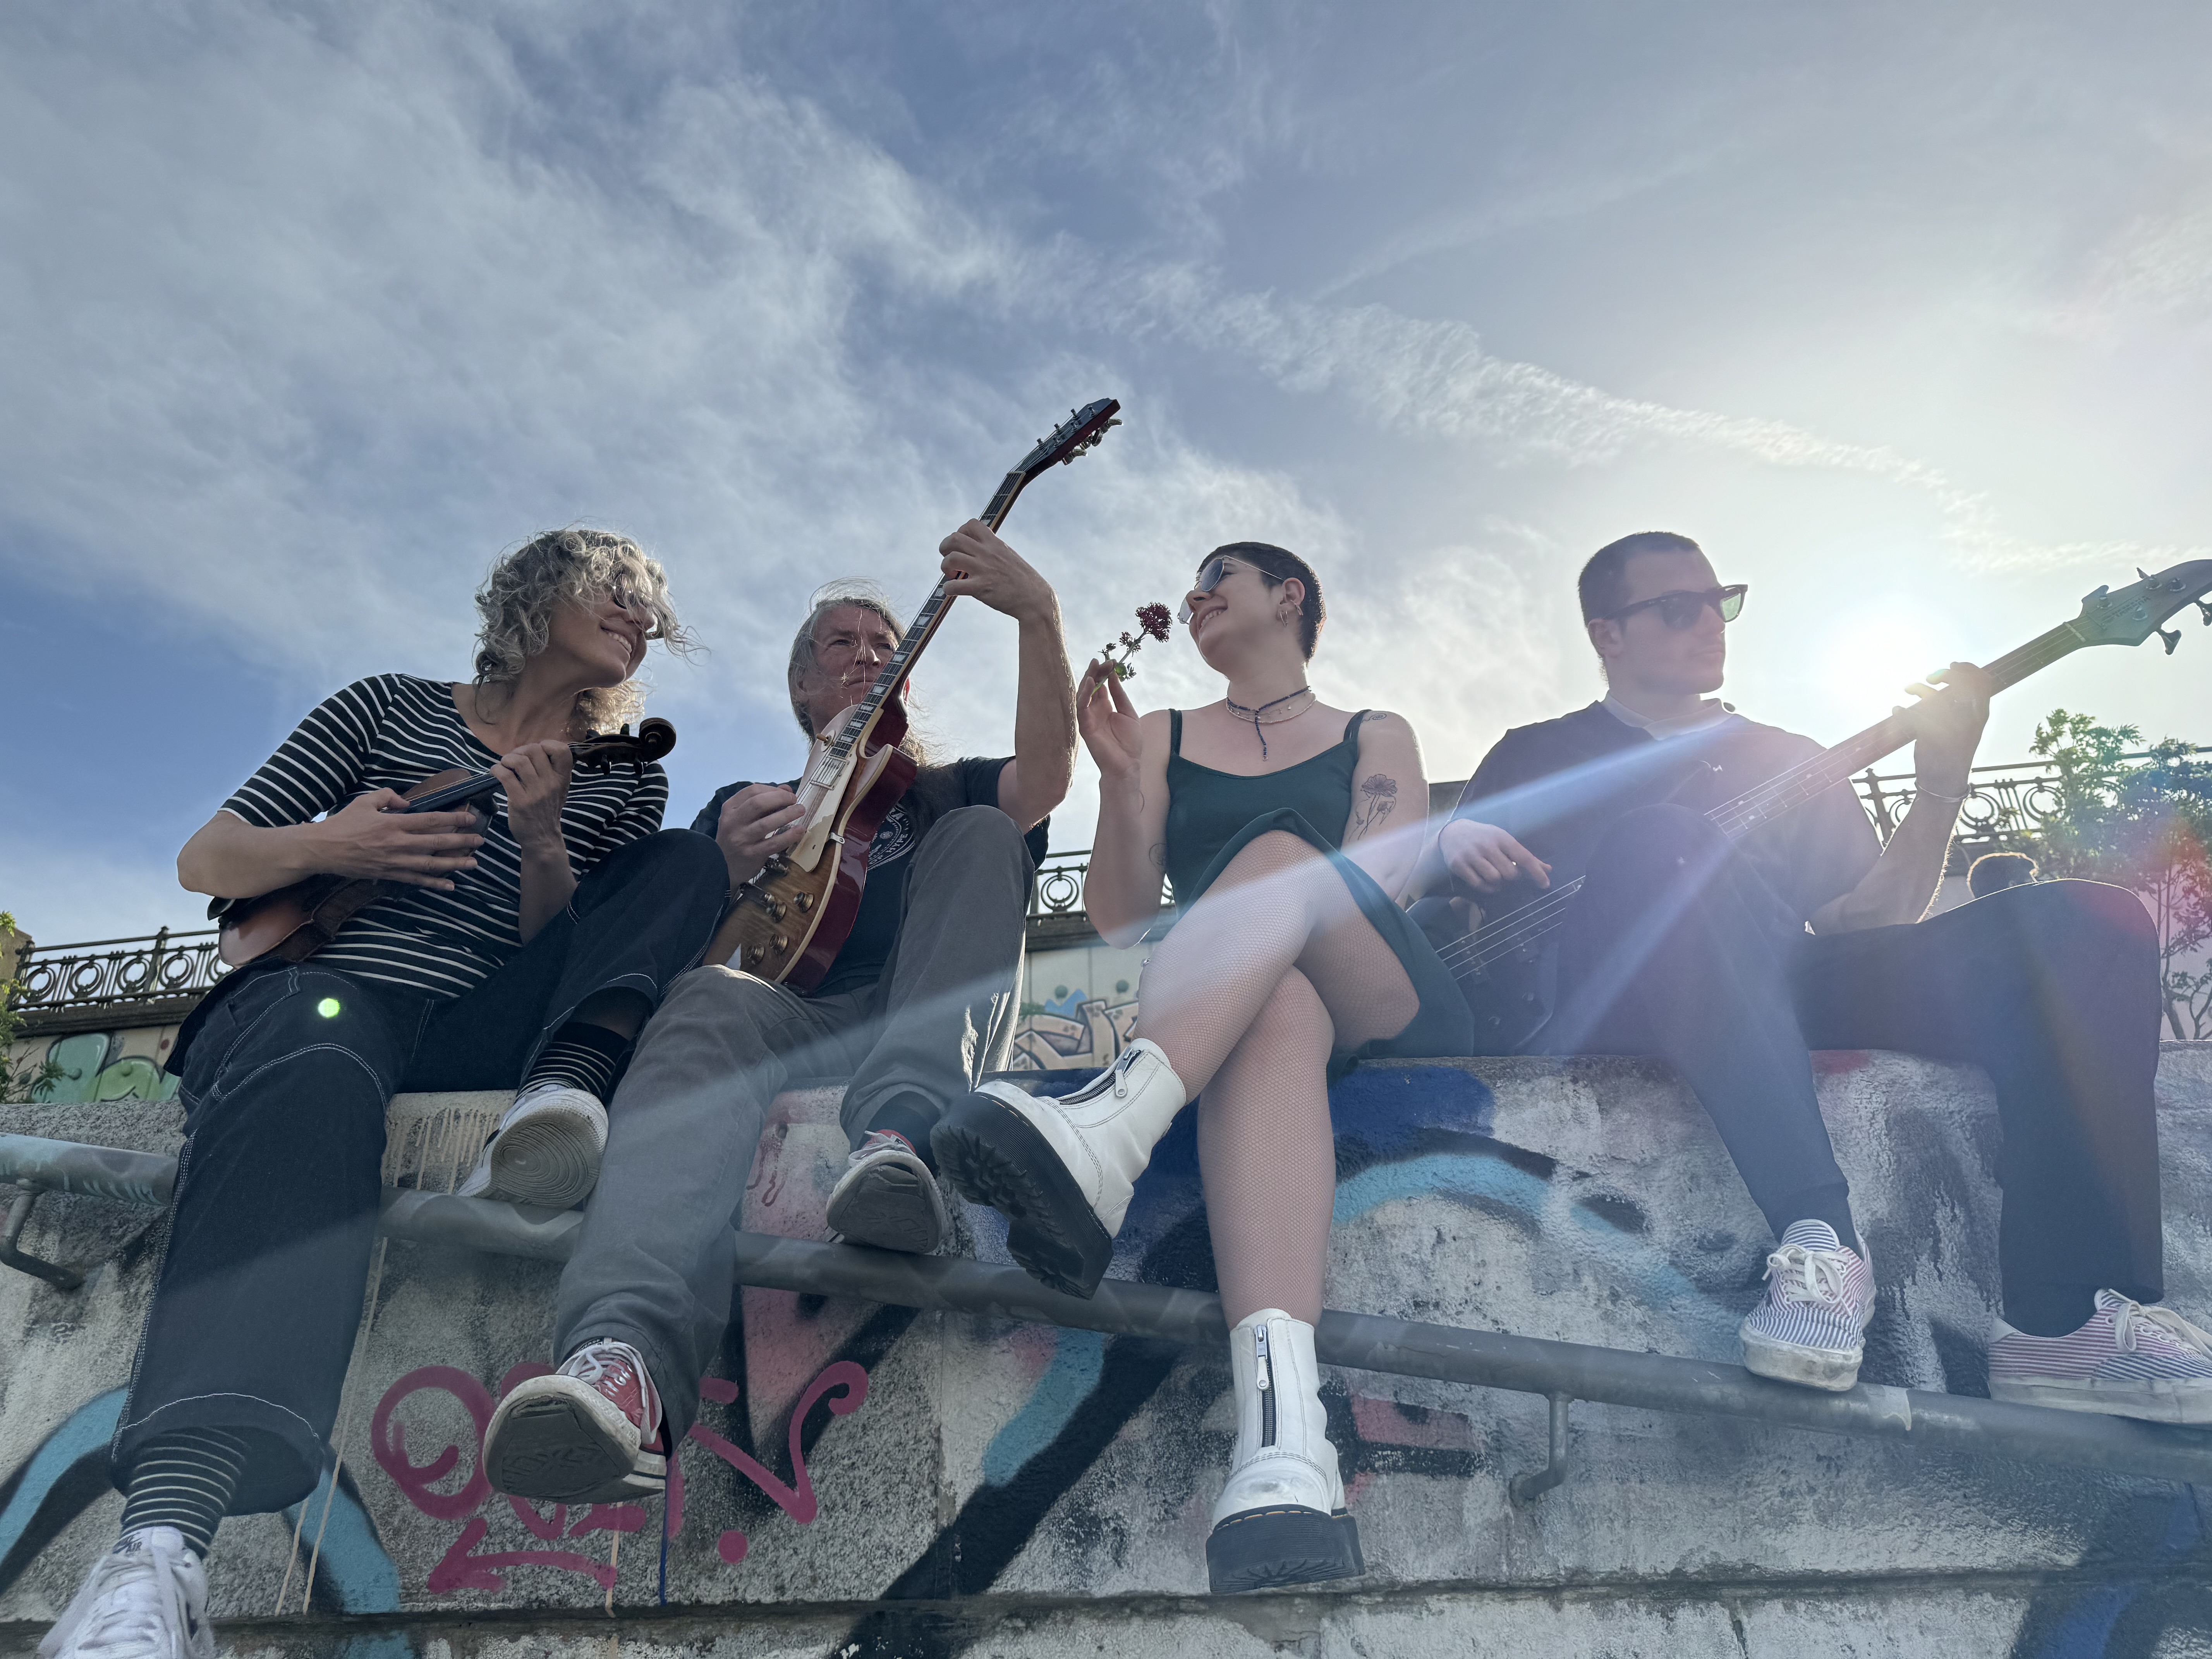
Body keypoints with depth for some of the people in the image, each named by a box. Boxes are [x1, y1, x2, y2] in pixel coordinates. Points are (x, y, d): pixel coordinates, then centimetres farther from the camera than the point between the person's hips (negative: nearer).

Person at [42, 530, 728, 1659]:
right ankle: (159, 1545, -56)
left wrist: (540, 841, -9)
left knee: (691, 867, -9)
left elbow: (564, 956, 10)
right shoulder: (391, 708, 17)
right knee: (318, 1056, -39)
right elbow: (204, 862, 13)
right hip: (309, 991, -2)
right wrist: (325, 847, -9)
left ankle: (563, 1090, -36)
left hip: (472, 1041, 2)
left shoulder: (624, 780, 20)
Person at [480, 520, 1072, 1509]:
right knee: (709, 1005, -33)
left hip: (929, 1031, 1)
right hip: (781, 1019, 0)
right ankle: (624, 1355, -58)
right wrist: (730, 866, -3)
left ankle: (899, 1132, -44)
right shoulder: (737, 805, 31)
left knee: (982, 837, -19)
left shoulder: (943, 794, 27)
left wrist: (1039, 616, -12)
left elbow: (1046, 776, 3)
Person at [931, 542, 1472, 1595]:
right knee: (1277, 997, -38)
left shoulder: (1375, 740, 20)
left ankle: (1102, 1137, -57)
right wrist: (1120, 778, -4)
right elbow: (1117, 916, 10)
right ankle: (1283, 1439, -61)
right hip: (1235, 1014, 0)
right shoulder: (1165, 738, 23)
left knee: (1280, 848, -30)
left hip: (1387, 1013, 0)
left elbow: (1378, 879, 0)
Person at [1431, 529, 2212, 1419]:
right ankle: (1818, 1239, -42)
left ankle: (2062, 1323, -23)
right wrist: (1448, 843, -10)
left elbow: (1867, 919, 17)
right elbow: (1431, 914, 13)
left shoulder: (1788, 760, 29)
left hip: (1787, 996, 5)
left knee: (2090, 924, -13)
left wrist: (1941, 780, 4)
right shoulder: (1536, 756, 20)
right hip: (1600, 1007, -4)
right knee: (1658, 838, -37)